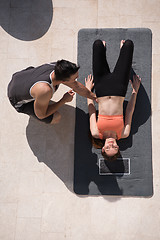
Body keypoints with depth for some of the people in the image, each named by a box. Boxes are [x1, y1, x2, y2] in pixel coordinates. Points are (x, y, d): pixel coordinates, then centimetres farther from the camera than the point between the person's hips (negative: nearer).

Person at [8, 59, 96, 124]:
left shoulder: (58, 67, -23)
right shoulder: (45, 90, -44)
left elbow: (76, 86, -3)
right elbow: (41, 115, -24)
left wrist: (95, 97, 6)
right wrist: (64, 100, -20)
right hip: (19, 100, -6)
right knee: (56, 118, -13)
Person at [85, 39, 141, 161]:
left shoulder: (96, 134, -16)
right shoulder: (123, 134, -15)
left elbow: (91, 111, -7)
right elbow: (129, 112, -4)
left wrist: (88, 89, 5)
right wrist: (135, 90, 4)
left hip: (102, 89, 0)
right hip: (119, 88, 0)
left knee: (98, 43, 0)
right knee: (129, 43, -1)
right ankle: (122, 49, 41)